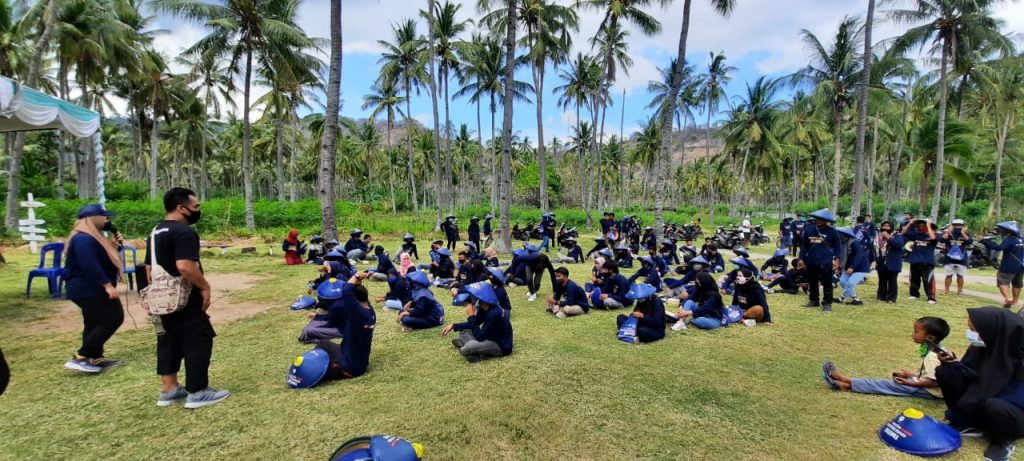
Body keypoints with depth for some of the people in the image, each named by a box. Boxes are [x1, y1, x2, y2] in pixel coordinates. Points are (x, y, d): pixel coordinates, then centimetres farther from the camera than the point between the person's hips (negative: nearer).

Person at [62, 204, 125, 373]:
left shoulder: (92, 237, 15)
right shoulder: (83, 239, -20)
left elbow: (102, 258, 25)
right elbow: (90, 266, -29)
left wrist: (115, 245, 9)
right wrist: (108, 285, -30)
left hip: (90, 289, 12)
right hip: (89, 290, -12)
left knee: (94, 323, 14)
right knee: (113, 319, -11)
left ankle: (95, 358, 20)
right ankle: (79, 357, -8)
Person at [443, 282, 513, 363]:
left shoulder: (494, 314, -30)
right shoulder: (484, 308, -3)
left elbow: (479, 337, -25)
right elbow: (474, 324, 13)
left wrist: (471, 316, -21)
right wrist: (454, 326, 5)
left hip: (501, 346, -10)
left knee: (469, 347, -32)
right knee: (463, 330, 13)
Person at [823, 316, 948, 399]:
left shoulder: (932, 356, -26)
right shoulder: (934, 350, 7)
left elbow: (935, 382, -29)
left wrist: (910, 383, -24)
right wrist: (911, 374, 10)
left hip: (930, 391, -9)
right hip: (923, 385, 9)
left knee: (887, 384, -11)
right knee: (889, 382, 1)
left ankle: (847, 382, -10)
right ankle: (848, 383, -7)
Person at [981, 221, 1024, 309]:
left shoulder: (1010, 239, -16)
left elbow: (999, 248, -32)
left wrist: (984, 241, -35)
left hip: (1009, 267, -8)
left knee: (1003, 282, -8)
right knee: (1017, 283, 18)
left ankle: (1007, 298, -26)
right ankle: (1015, 300, 28)